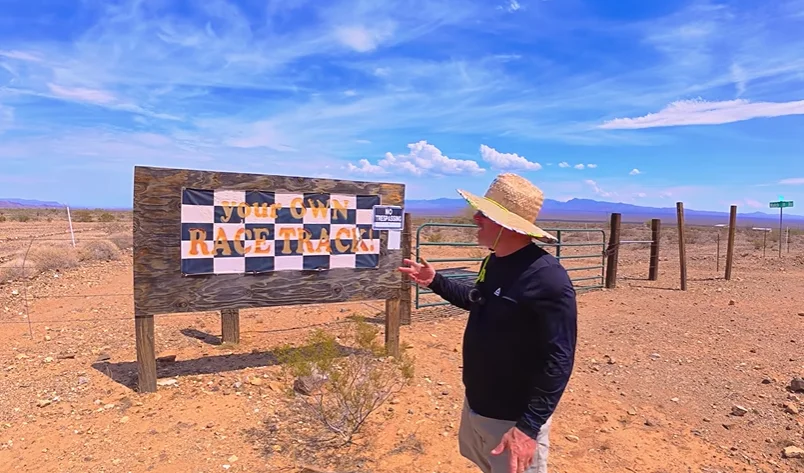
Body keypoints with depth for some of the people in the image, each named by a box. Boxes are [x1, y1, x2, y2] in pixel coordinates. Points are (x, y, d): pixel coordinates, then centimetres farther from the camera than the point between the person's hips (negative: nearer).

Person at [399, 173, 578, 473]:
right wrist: (435, 282, 9)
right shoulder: (494, 261, 0)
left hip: (514, 418, -8)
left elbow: (558, 361, -26)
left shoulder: (548, 280, -27)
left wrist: (529, 427, -26)